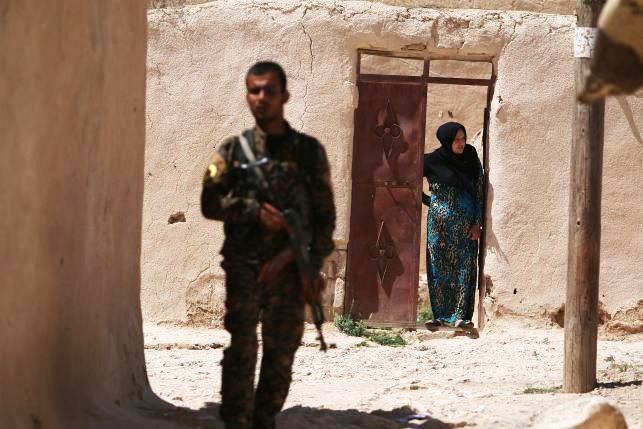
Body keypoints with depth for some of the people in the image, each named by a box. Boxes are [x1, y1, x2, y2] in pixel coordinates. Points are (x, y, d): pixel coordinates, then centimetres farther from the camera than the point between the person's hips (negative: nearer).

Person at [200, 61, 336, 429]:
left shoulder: (309, 150, 8)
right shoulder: (234, 150, 6)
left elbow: (325, 212, 7)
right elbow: (211, 202, 1)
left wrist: (315, 263, -2)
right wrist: (253, 210, -13)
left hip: (291, 270, 2)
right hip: (245, 267, -1)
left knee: (282, 354, 6)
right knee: (242, 349, -9)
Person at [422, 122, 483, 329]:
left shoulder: (471, 159, 2)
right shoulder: (432, 161, -3)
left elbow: (480, 191, 3)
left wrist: (477, 223, -3)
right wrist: (427, 201, 4)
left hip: (466, 223, 1)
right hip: (440, 223, -1)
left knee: (465, 267, -4)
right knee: (439, 267, 0)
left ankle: (461, 315, -4)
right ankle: (441, 315, 5)